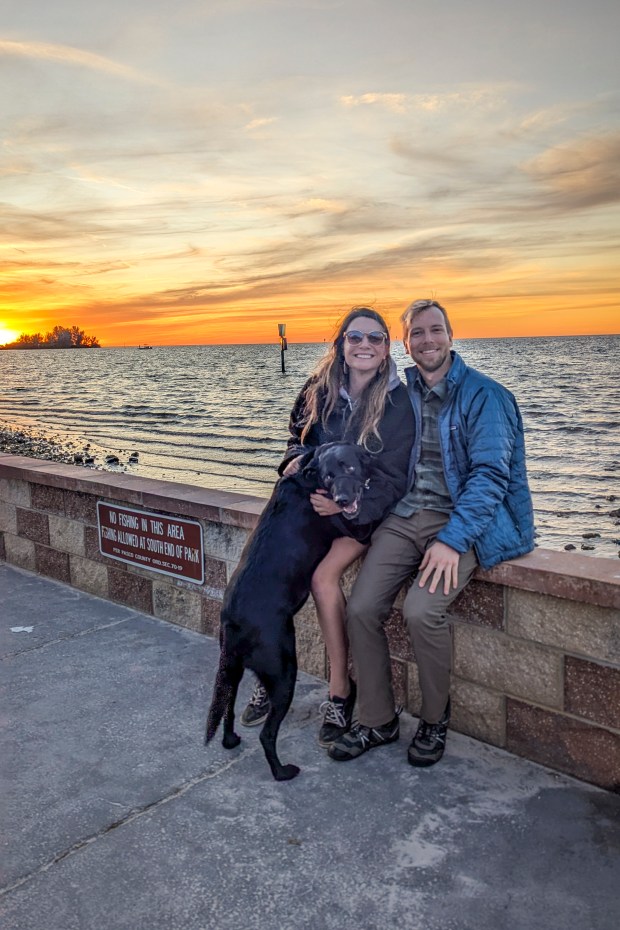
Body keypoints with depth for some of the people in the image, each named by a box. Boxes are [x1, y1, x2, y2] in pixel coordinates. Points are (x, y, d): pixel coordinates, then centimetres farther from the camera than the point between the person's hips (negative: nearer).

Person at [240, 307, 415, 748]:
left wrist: (344, 505, -28)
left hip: (365, 509, -4)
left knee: (323, 576, -28)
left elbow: (392, 479, -13)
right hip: (316, 497, 4)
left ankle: (341, 691, -8)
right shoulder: (320, 389, 1)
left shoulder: (397, 402, -11)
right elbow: (299, 437, 15)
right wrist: (297, 457, -9)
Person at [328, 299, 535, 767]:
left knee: (422, 611, -27)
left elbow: (490, 474, -14)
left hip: (463, 522, -5)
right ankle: (378, 721, 9)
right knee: (361, 609, -13)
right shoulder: (403, 394, 13)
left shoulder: (484, 395, -6)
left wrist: (452, 540, -24)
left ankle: (435, 719, 3)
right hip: (405, 517, 5)